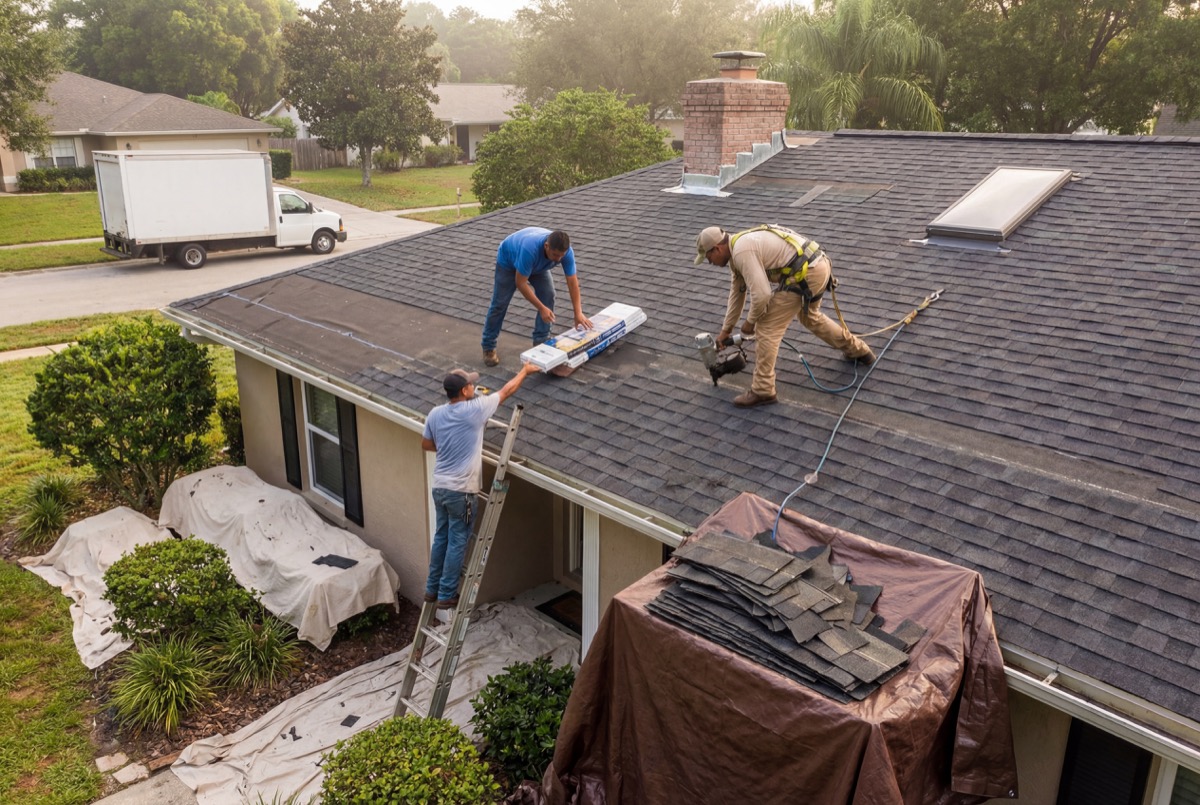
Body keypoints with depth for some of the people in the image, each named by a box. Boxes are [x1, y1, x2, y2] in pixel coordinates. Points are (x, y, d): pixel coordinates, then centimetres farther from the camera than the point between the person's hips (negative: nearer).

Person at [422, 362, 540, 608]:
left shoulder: (435, 414, 1)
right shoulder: (474, 409, -16)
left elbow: (426, 444, 15)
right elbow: (507, 391, -3)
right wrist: (525, 371, 11)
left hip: (440, 487, 7)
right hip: (460, 491, -7)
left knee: (441, 538, 19)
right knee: (457, 543, 5)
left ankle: (432, 589, 27)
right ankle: (447, 595, 12)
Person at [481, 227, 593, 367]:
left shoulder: (565, 251, -32)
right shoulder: (530, 249, -47)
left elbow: (572, 281, -25)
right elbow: (520, 283, -38)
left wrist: (578, 313, -30)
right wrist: (542, 308, -36)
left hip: (537, 265, 5)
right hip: (508, 260, -5)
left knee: (548, 295, -10)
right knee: (500, 303, -5)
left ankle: (541, 341, 4)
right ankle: (488, 347, 7)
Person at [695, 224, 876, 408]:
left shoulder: (742, 252, -16)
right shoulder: (737, 248, 17)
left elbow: (761, 294, -20)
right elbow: (737, 293, 27)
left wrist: (750, 322, -1)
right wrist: (725, 330, 33)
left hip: (805, 273, -11)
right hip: (819, 264, 11)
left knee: (767, 327, -3)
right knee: (810, 316, 34)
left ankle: (762, 391, 4)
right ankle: (858, 350, 49)